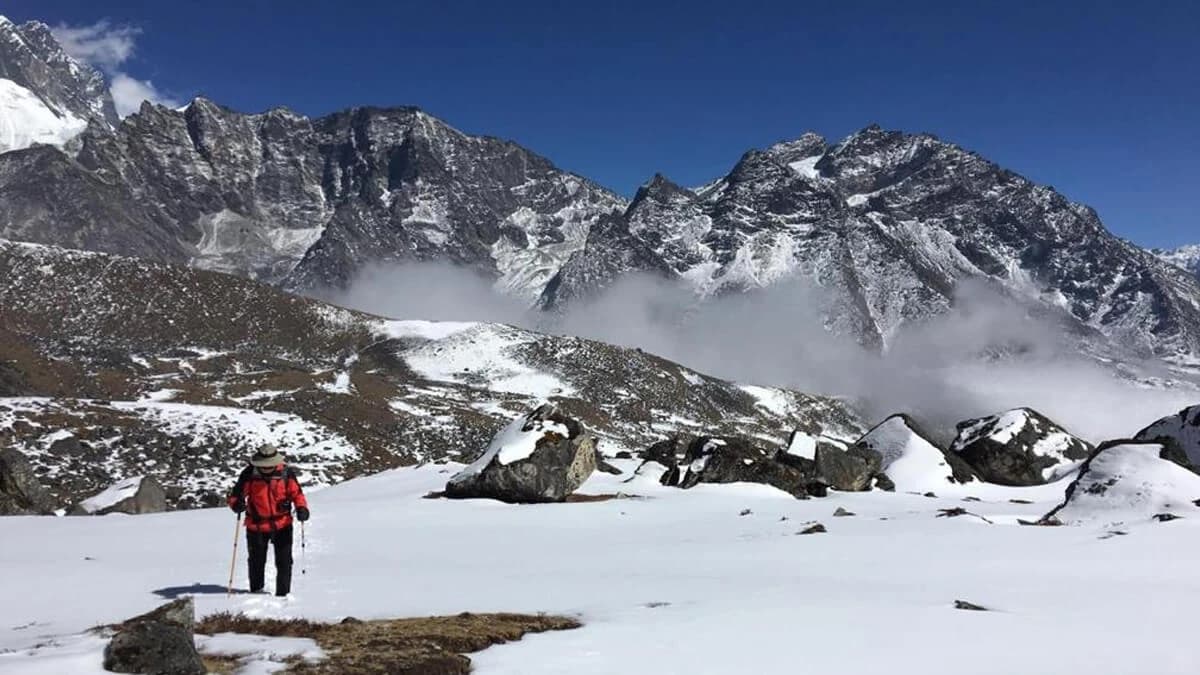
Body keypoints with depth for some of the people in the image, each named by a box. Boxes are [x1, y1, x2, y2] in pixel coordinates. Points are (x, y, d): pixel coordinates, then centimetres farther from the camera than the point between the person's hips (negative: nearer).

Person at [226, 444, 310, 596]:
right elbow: (235, 494, -6)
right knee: (257, 561, 15)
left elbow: (296, 493, 0)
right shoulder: (249, 475, -11)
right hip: (256, 526, 0)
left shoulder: (286, 473, -9)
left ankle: (283, 593, 14)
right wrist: (237, 504, -28)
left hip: (282, 525, 0)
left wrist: (302, 508, -18)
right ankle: (256, 590, 35)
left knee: (284, 561, 2)